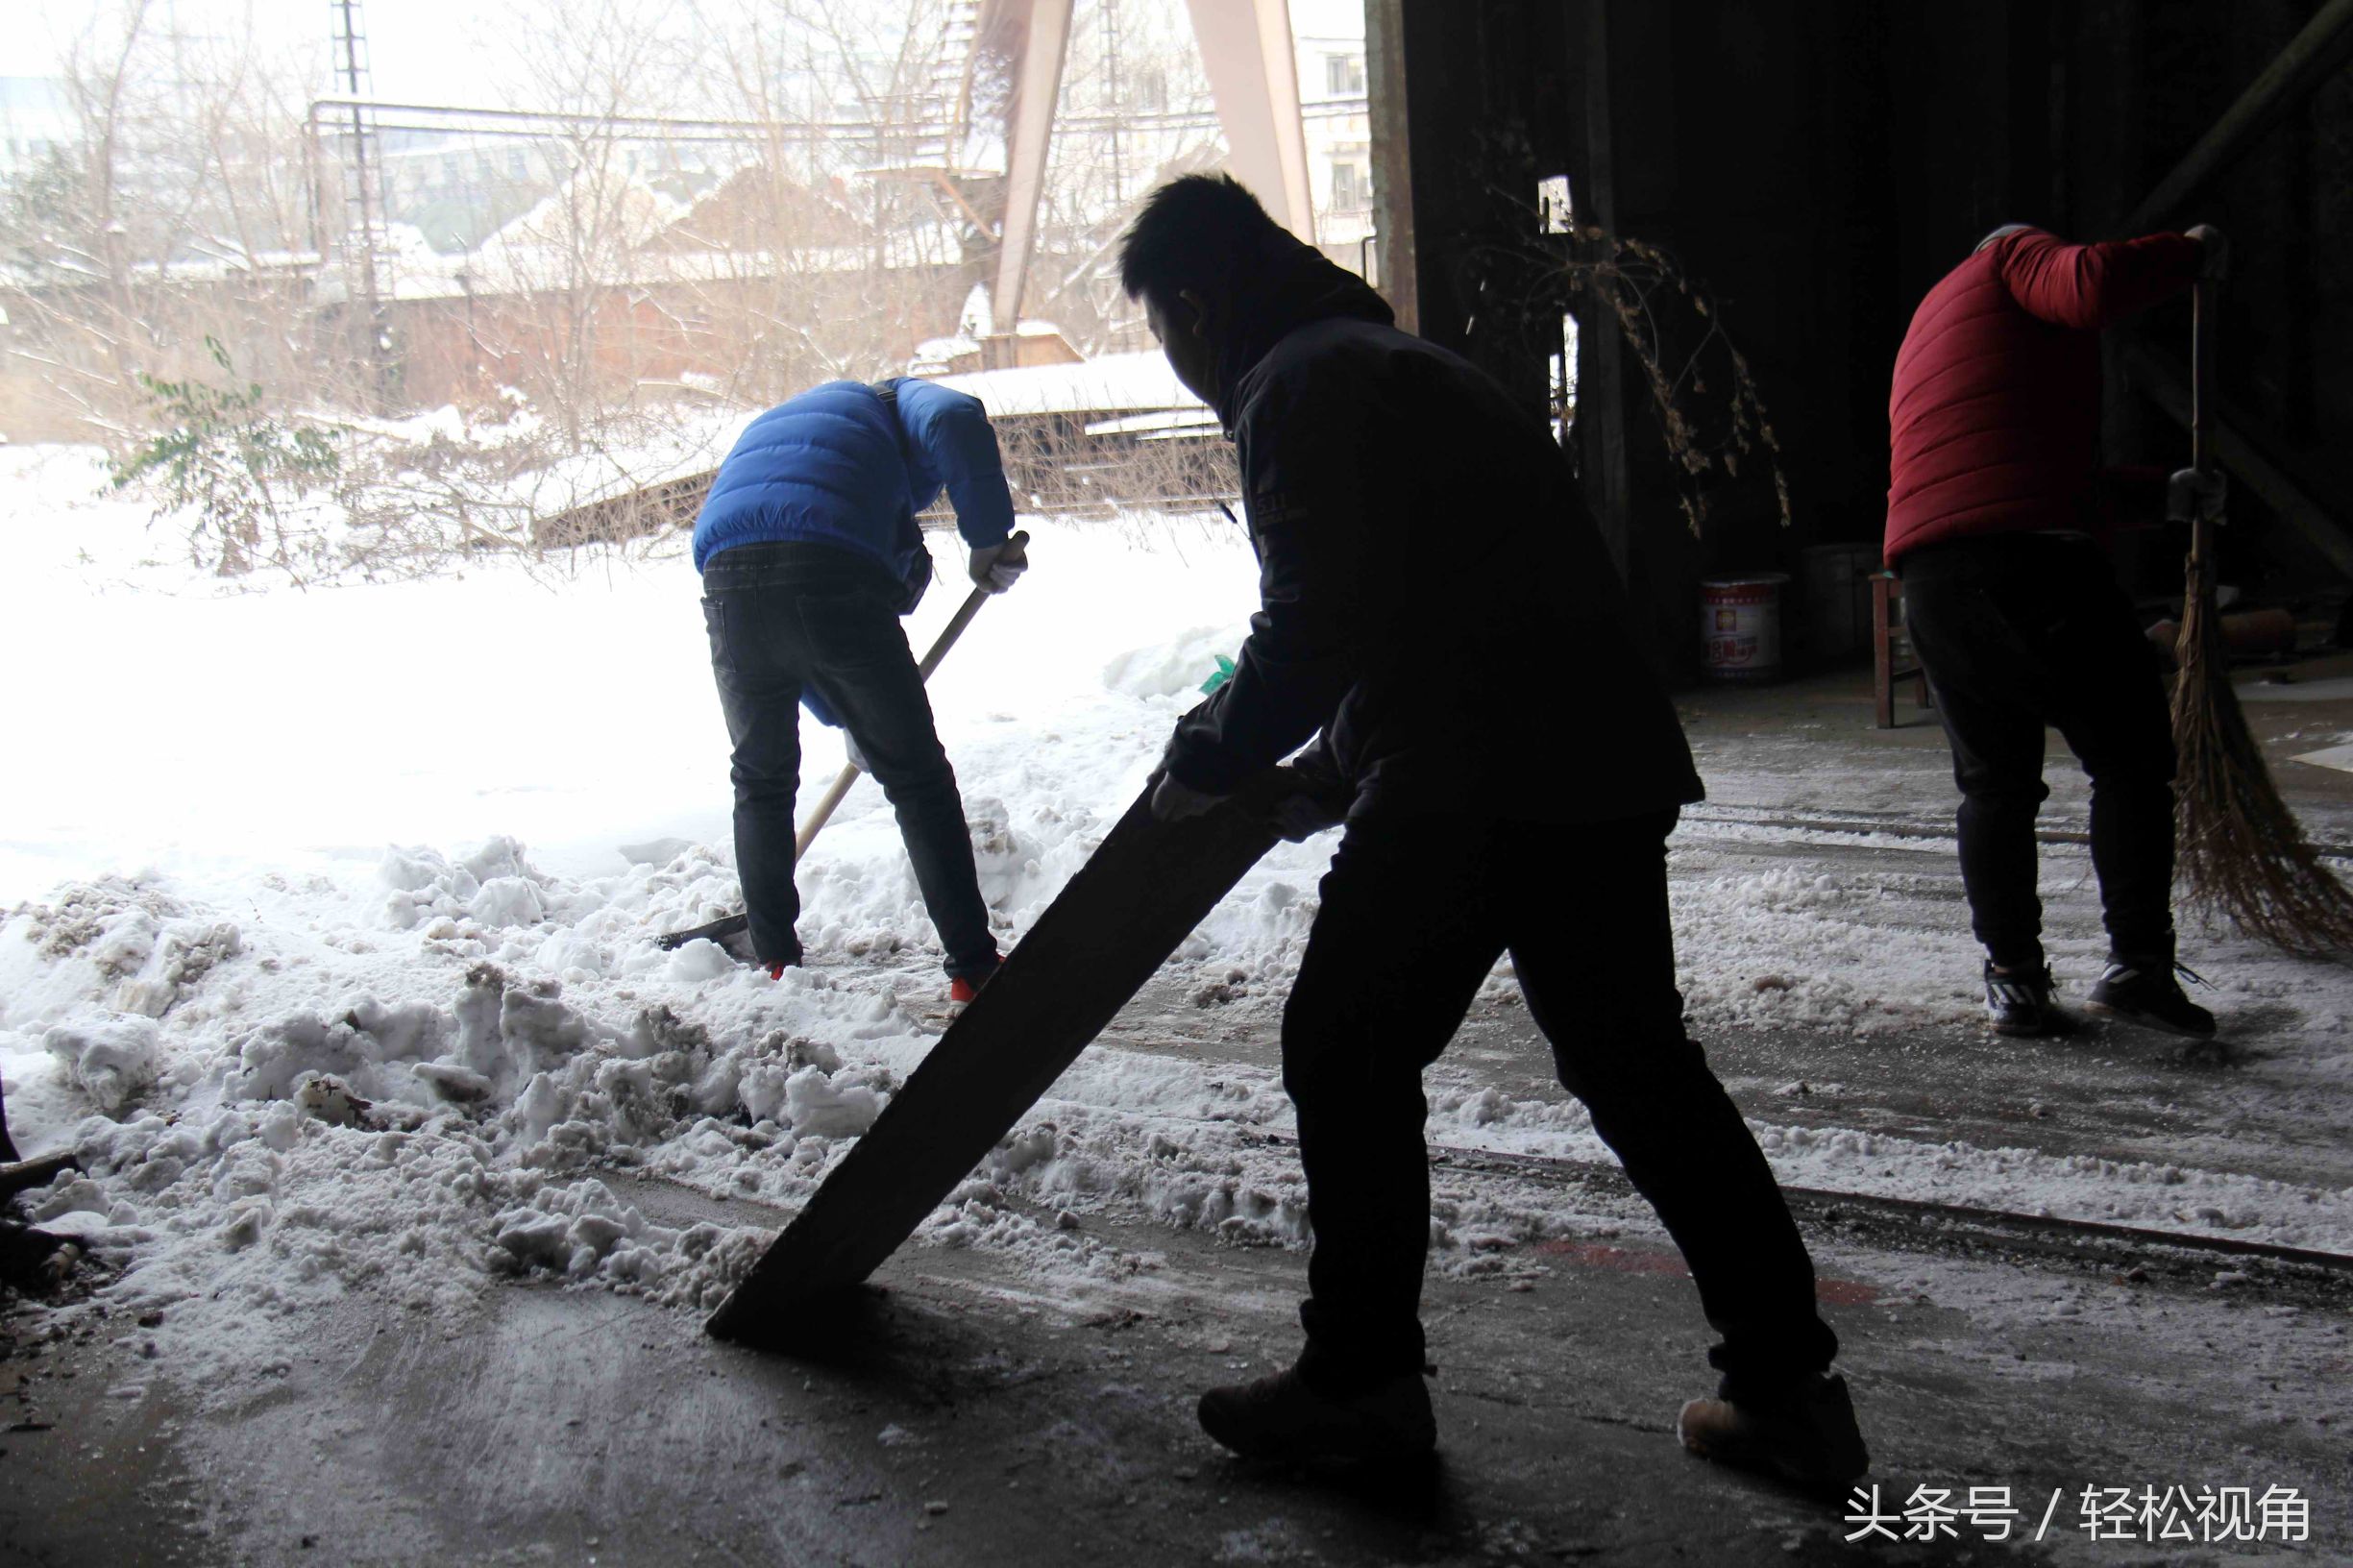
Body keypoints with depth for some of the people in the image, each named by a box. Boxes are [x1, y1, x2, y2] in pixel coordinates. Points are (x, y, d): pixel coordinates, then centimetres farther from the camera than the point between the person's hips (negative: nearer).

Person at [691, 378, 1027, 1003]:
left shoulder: (766, 429, 41)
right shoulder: (894, 404, 26)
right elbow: (955, 420, -4)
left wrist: (846, 718, 42)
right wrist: (989, 536, 5)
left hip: (728, 582, 5)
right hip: (833, 578, -4)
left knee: (761, 779, 25)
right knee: (917, 778, 9)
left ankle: (773, 963, 28)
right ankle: (973, 966, 9)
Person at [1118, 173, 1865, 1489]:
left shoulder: (1301, 386, -6)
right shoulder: (1387, 360, 26)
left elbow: (1317, 623, -17)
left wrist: (1213, 754, -4)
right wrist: (1339, 772, 26)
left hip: (1476, 783, -10)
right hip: (1600, 765, 10)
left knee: (1348, 1050, 5)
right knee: (1637, 1063, 14)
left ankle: (1362, 1380, 14)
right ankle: (1790, 1387, 18)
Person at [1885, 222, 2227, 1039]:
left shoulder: (1930, 325, 37)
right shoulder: (2017, 256, 15)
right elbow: (2095, 284, -11)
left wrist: (2161, 495, 43)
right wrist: (2189, 252, 6)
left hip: (1929, 574, 7)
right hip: (2034, 554, -7)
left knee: (1994, 782, 15)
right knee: (2131, 756, 5)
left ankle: (2012, 978, 15)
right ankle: (2135, 962, 4)